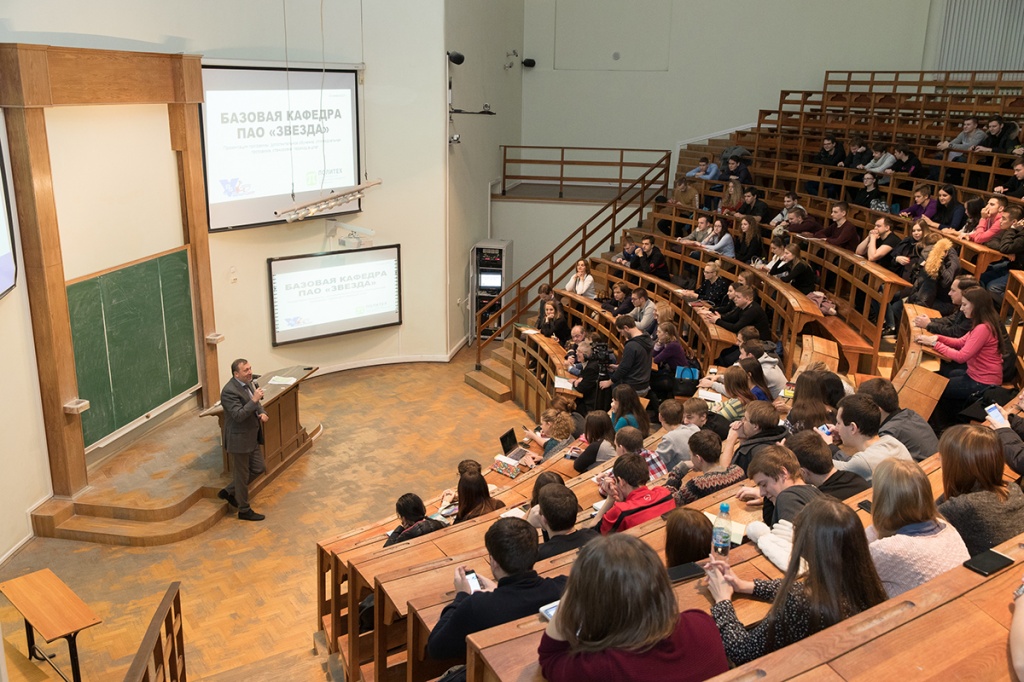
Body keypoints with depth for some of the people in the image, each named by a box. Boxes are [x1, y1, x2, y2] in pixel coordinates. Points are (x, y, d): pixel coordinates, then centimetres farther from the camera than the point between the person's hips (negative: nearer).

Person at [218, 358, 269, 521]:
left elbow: (258, 405, 17)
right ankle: (244, 510, 23)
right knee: (241, 475, 7)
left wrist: (263, 413, -4)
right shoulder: (229, 391, -23)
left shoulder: (250, 384, 5)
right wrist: (254, 400, -32)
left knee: (259, 468, 17)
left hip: (252, 437, 9)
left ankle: (229, 492, 32)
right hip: (239, 439, -9)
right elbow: (238, 415, -29)